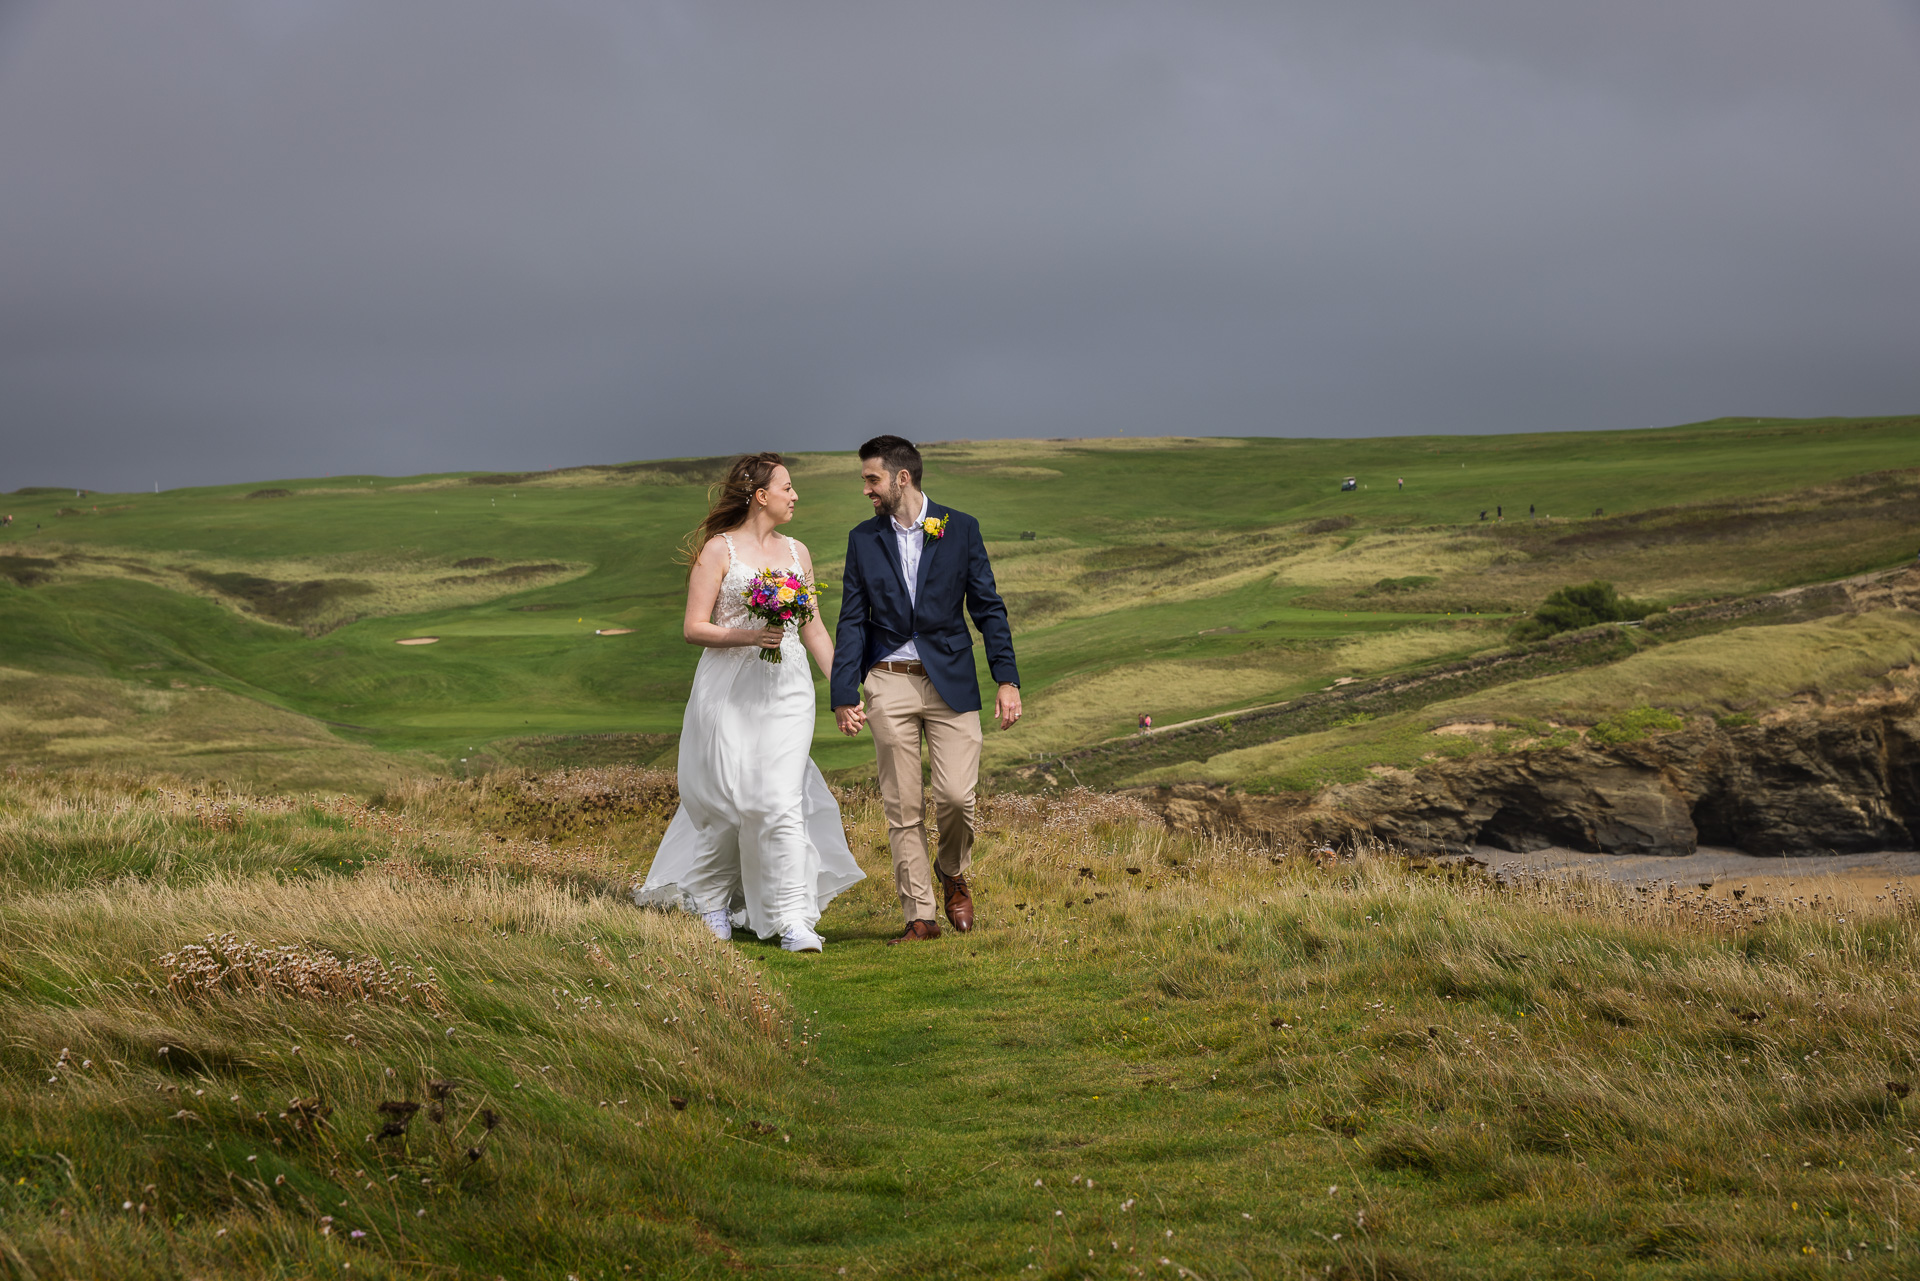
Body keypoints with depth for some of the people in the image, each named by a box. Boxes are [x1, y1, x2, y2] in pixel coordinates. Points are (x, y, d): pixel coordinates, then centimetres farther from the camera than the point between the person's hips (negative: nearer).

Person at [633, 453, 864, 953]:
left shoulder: (797, 552, 14)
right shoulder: (718, 550, -2)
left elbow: (814, 630, 18)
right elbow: (693, 628, -5)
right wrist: (748, 636, -20)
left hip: (787, 689, 3)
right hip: (730, 688, -3)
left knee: (782, 800, -8)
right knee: (730, 800, 1)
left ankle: (793, 921, -11)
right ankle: (711, 900, 25)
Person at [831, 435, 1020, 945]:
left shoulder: (960, 529, 2)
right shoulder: (863, 539, 7)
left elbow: (987, 607, 3)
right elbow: (853, 621, 7)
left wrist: (1007, 679, -4)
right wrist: (844, 694, 0)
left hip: (951, 682, -2)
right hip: (889, 683, 2)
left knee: (956, 795, -10)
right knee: (902, 808, 1)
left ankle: (953, 874, 20)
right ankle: (919, 917, 8)